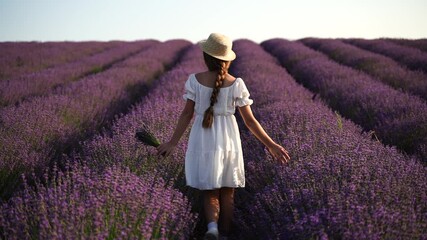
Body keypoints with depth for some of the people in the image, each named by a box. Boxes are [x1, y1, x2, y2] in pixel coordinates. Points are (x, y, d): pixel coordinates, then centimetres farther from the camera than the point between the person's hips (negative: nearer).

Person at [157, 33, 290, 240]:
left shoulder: (195, 80, -7)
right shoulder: (236, 84, -7)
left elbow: (187, 114, -4)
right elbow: (249, 120, -6)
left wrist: (173, 143, 5)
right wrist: (271, 145, 1)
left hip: (203, 140, 0)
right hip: (228, 140, 0)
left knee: (210, 192, 10)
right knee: (227, 193, 16)